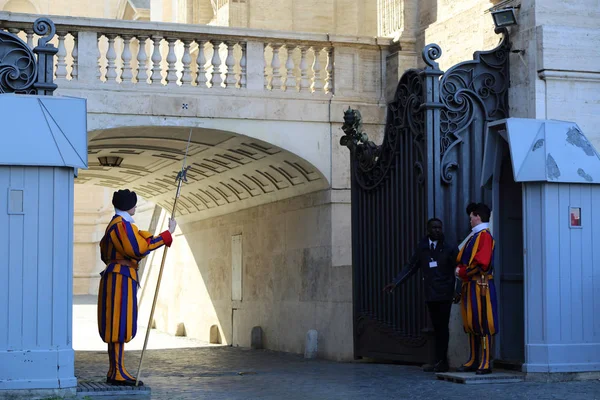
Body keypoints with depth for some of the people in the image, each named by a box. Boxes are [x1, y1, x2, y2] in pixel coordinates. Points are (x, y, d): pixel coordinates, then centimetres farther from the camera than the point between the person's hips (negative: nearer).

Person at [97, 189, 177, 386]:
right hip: (121, 278, -11)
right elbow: (139, 248, -24)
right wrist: (168, 234, -21)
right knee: (119, 325, -10)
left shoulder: (115, 224, 20)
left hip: (116, 277, 11)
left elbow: (105, 253, 26)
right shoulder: (121, 224, -14)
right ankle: (117, 373, -10)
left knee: (117, 325, 10)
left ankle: (115, 371, 13)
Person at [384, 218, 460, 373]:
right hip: (430, 295, 4)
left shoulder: (450, 248, -1)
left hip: (445, 295, -4)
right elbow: (410, 268, 13)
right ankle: (440, 362, 13)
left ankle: (441, 362, -4)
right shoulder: (421, 248, 9)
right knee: (437, 328, 8)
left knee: (442, 327, -6)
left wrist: (457, 290, -14)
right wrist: (395, 283, 4)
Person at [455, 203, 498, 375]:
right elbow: (463, 259, 22)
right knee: (471, 324, 12)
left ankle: (485, 363, -7)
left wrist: (462, 272, -12)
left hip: (481, 286, -10)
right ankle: (474, 361, 18)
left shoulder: (484, 236, -11)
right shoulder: (475, 236, 19)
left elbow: (481, 263, -21)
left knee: (483, 325, -8)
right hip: (471, 286, 10)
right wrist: (460, 269, 2)